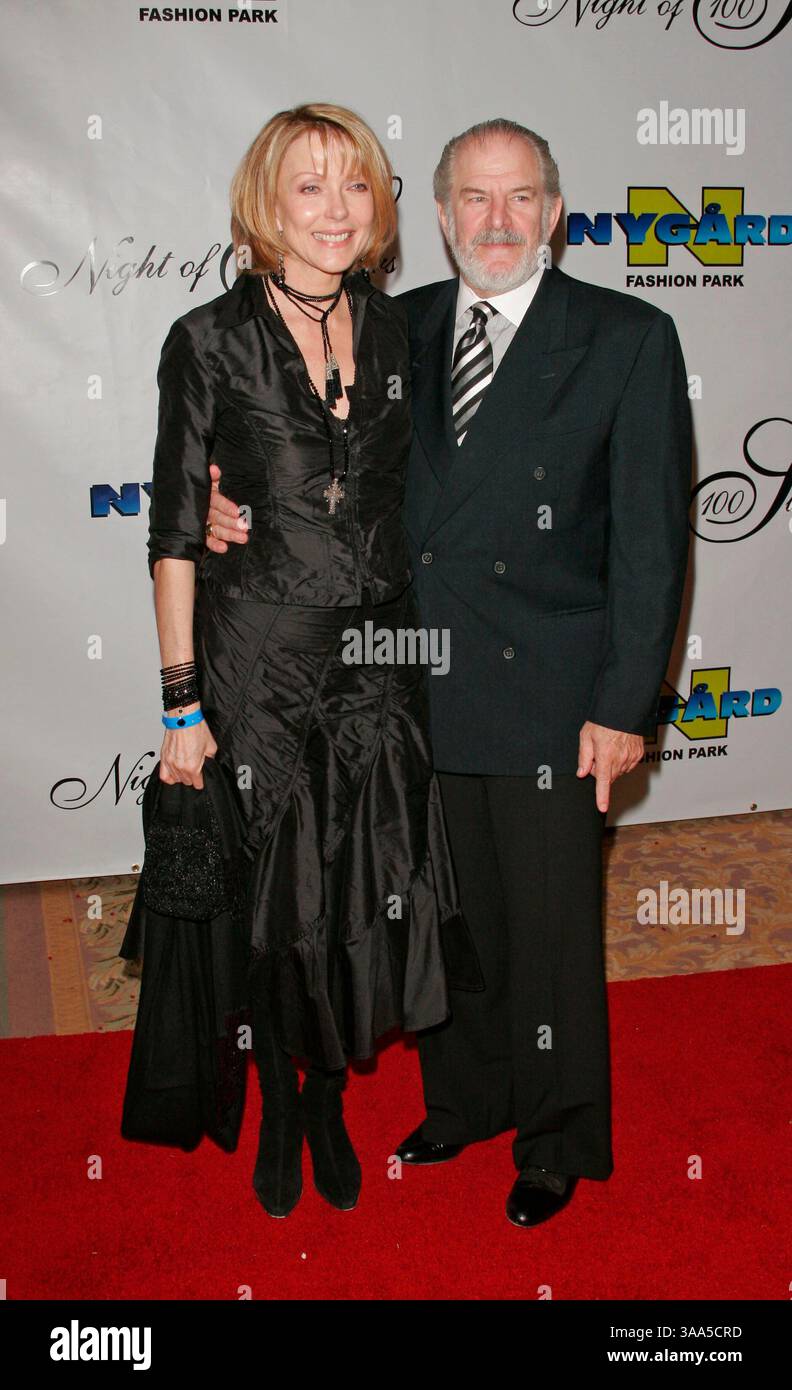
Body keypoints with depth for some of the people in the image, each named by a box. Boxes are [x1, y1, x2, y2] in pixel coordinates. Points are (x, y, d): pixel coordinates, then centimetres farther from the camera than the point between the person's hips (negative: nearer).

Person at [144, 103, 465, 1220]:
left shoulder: (396, 331, 6)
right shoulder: (211, 340, -6)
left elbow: (408, 502, 12)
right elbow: (176, 532, -6)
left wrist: (425, 639, 7)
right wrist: (183, 703, -9)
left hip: (381, 658, 3)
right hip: (260, 662, -3)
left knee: (372, 891, 9)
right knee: (275, 898, 9)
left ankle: (330, 1097, 34)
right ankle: (279, 1104, 34)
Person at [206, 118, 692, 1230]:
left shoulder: (628, 339, -4)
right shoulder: (398, 330, 7)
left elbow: (651, 536, -7)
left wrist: (624, 705, -12)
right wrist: (239, 500, -4)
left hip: (546, 699, -4)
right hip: (421, 691, 4)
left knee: (551, 930, 10)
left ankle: (557, 1140, 33)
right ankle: (465, 1101, 42)